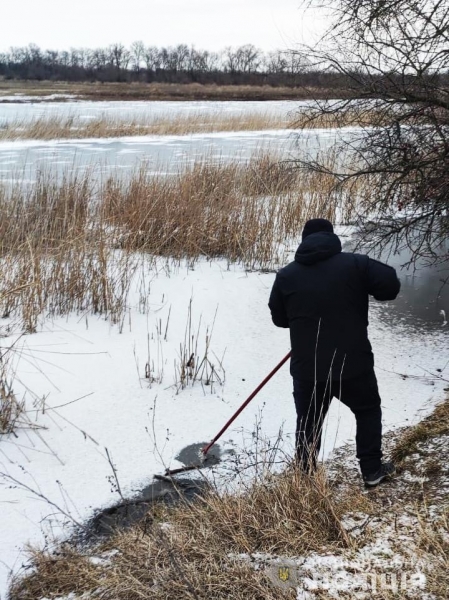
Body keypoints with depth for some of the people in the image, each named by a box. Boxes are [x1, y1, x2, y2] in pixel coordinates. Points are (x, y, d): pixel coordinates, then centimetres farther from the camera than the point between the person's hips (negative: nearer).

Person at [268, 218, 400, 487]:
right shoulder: (355, 263, -6)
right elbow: (391, 285, -8)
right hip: (353, 364, -1)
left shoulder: (286, 275, 2)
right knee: (368, 411, 21)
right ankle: (372, 470, 27)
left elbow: (279, 318, 9)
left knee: (308, 422, 16)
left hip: (307, 368, 1)